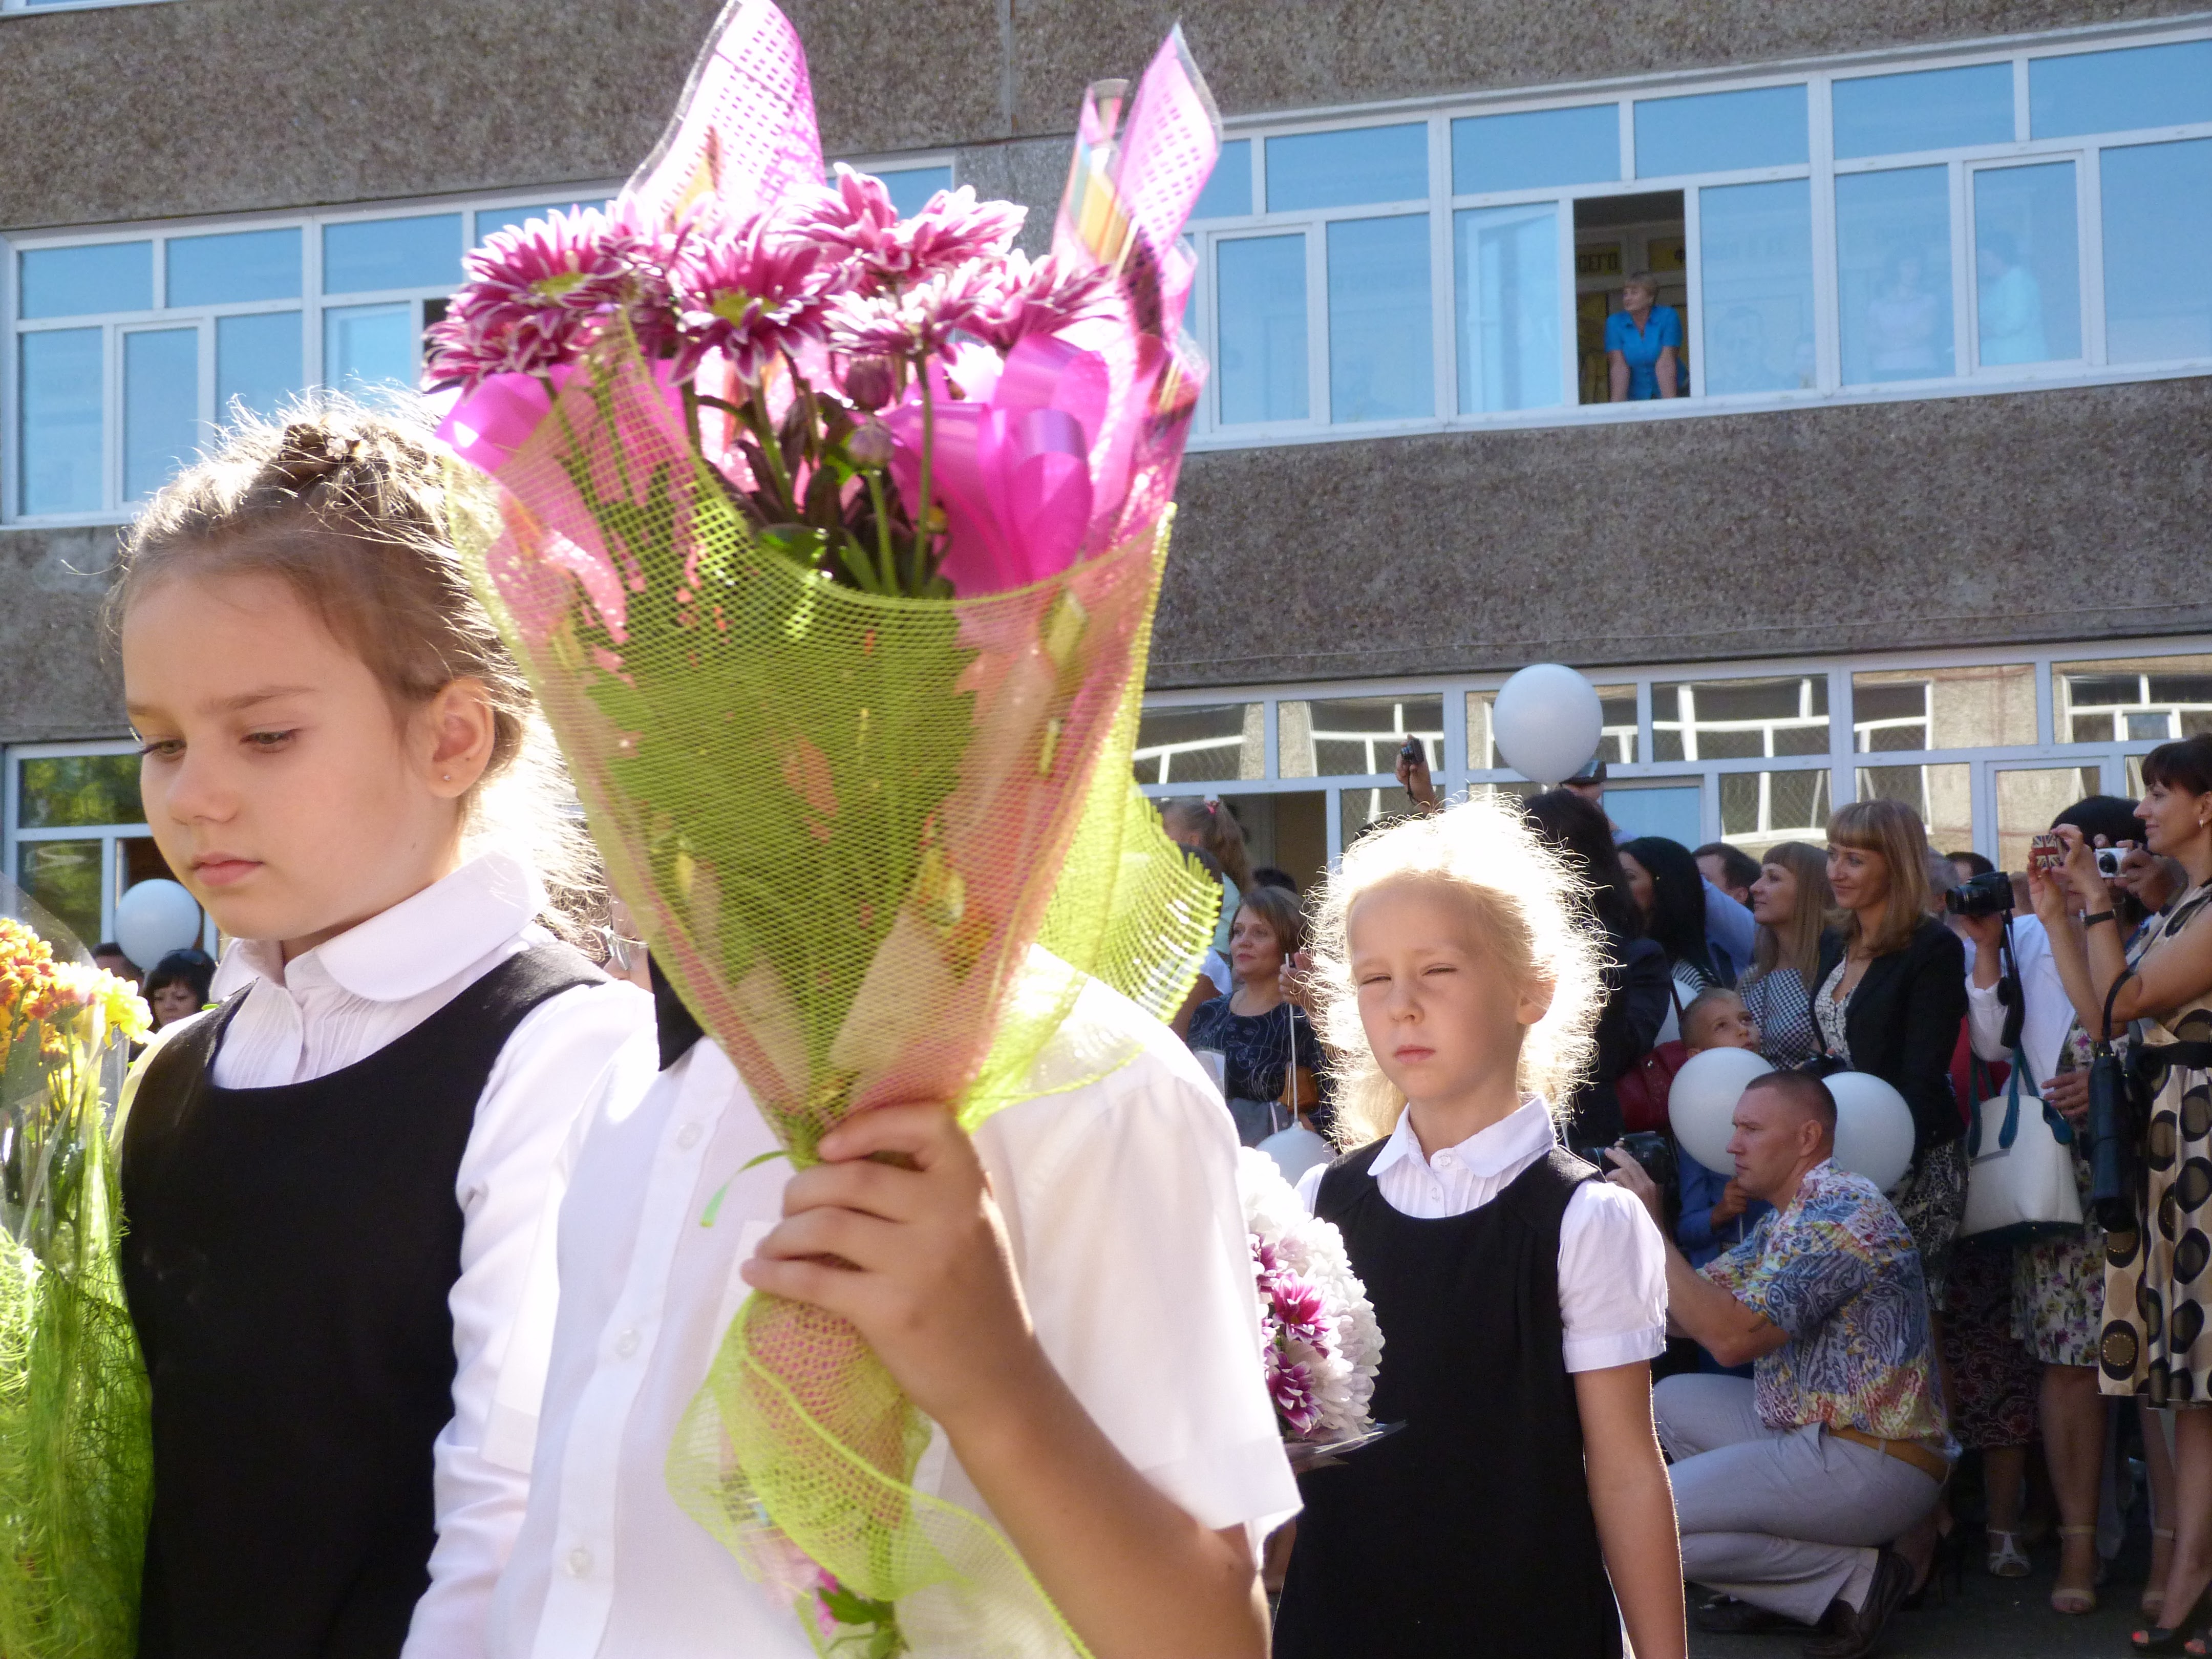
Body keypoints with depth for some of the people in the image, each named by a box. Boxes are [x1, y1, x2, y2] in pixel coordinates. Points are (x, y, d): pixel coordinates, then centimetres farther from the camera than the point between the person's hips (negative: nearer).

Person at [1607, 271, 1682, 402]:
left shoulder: (1668, 317, -7)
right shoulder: (1614, 323, -1)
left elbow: (1665, 363, -15)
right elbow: (1619, 366, -8)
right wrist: (1617, 404, -18)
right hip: (1635, 398, 1)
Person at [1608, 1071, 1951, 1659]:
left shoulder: (1840, 1210, -17)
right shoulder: (1786, 1221, 15)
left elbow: (1732, 1337, -25)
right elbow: (1684, 1314, 11)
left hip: (1875, 1465, -10)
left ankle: (1857, 1577, -7)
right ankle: (1777, 1576, 8)